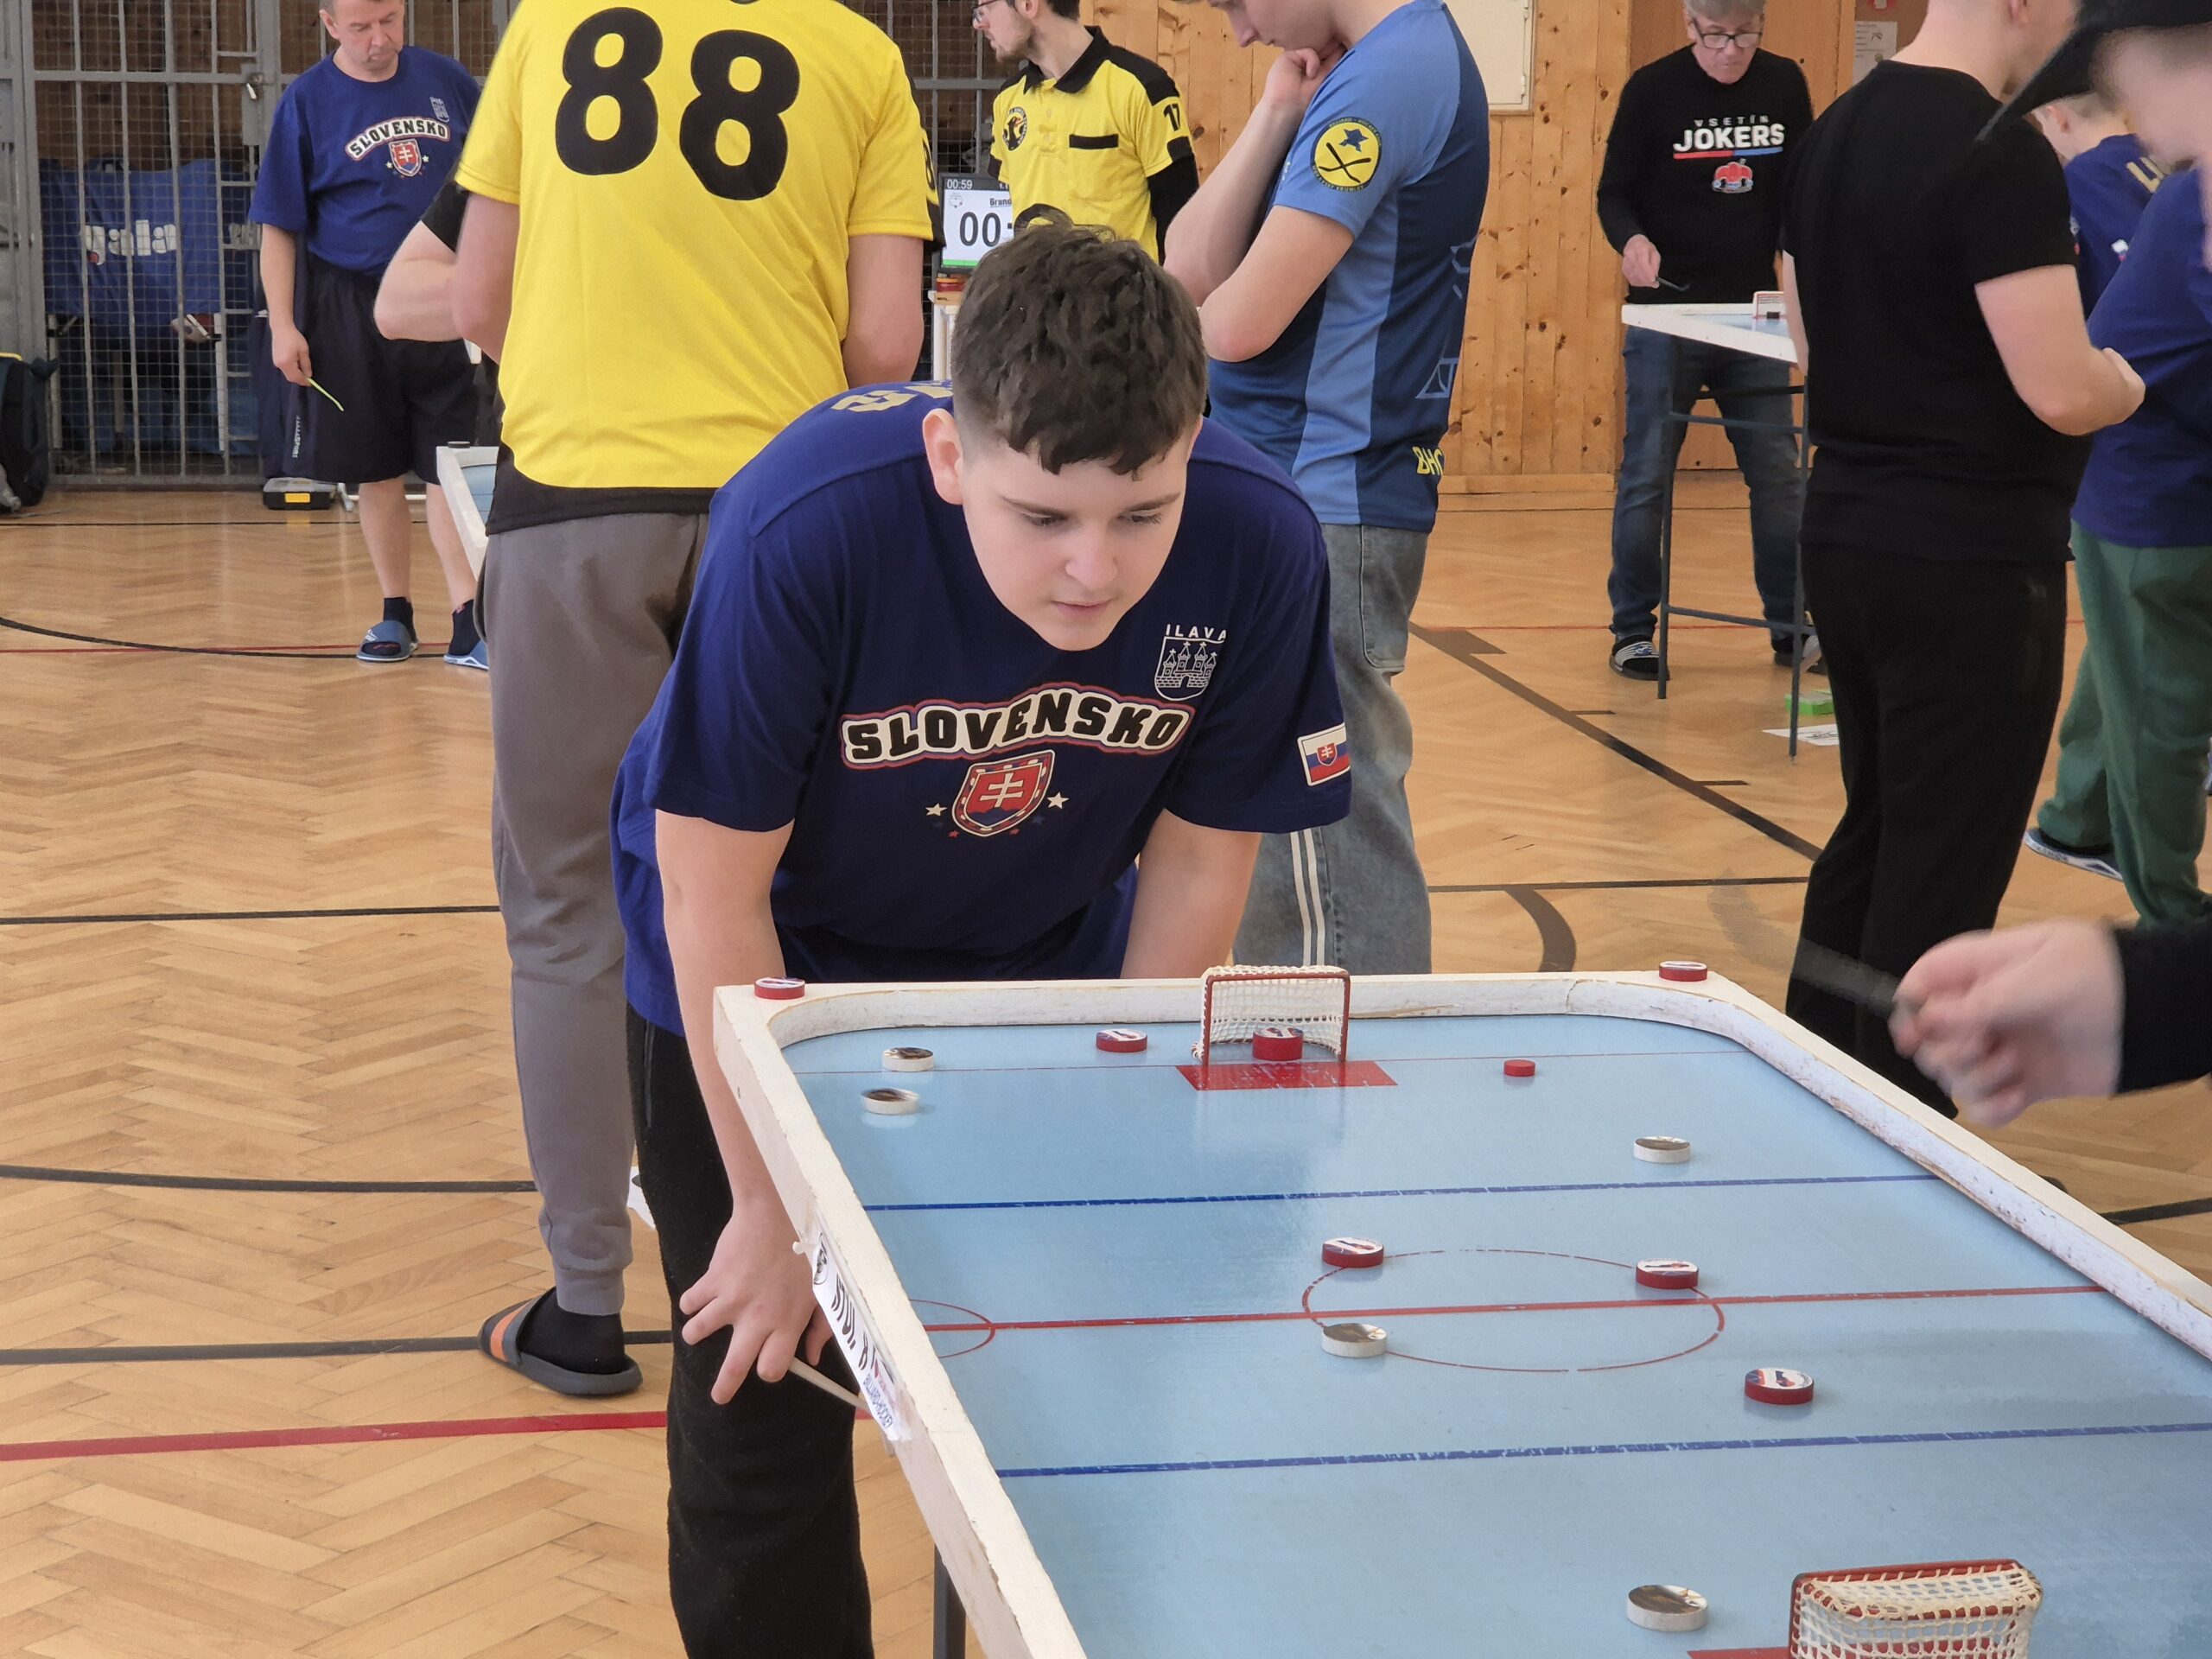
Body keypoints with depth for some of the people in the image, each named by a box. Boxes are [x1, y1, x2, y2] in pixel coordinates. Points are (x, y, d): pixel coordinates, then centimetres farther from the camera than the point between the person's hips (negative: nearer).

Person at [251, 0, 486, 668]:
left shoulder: (446, 81, 3)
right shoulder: (307, 101, -3)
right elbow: (279, 226, -2)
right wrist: (282, 326, -8)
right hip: (352, 307, -1)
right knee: (379, 472, 7)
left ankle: (469, 623, -8)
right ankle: (395, 614, 19)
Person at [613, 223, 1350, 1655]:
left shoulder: (1259, 545, -28)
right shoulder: (801, 533, -37)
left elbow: (1197, 858, -11)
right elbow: (715, 898, -25)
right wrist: (773, 1204, -17)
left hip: (1038, 963, 3)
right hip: (766, 970, -2)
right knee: (765, 1392, 1)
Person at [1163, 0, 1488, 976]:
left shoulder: (1386, 80, -16)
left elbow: (1239, 322, -20)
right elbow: (1194, 269, 8)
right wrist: (1277, 113, -2)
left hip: (1323, 510, -10)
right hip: (1296, 500, 11)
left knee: (1328, 834, -5)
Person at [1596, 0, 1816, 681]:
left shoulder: (1785, 85, 2)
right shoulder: (1652, 89, -7)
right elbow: (1614, 192, -4)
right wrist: (1631, 240, -25)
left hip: (1754, 313, 3)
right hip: (1666, 314, -3)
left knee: (1778, 475, 6)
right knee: (1646, 476, 1)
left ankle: (1790, 625, 17)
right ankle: (1633, 628, 12)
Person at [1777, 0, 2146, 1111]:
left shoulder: (1835, 134, 8)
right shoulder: (2001, 157, -19)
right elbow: (2060, 391, -22)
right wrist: (2136, 382, -2)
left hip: (1846, 532, 9)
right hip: (1971, 561, -9)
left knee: (1873, 833, 20)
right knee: (1943, 877, 0)